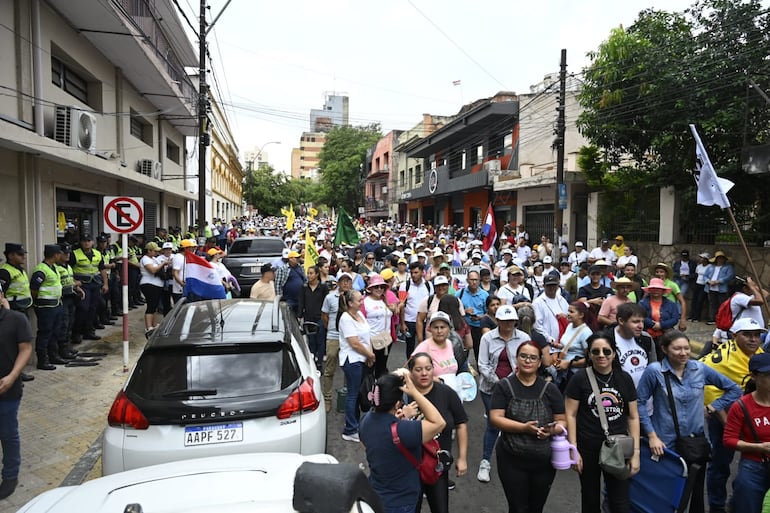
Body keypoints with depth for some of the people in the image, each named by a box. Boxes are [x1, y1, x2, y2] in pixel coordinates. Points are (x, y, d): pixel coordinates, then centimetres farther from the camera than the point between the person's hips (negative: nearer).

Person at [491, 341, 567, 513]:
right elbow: (495, 418, -11)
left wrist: (552, 430, -20)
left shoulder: (550, 389, 1)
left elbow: (562, 421, 2)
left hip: (544, 461, 2)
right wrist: (524, 427, -24)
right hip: (512, 460, -2)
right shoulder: (504, 386, -5)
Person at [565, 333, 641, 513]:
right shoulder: (580, 378, -8)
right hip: (588, 449, -1)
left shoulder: (624, 378, 1)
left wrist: (636, 452, 1)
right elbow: (570, 415, -7)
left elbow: (633, 417, 6)